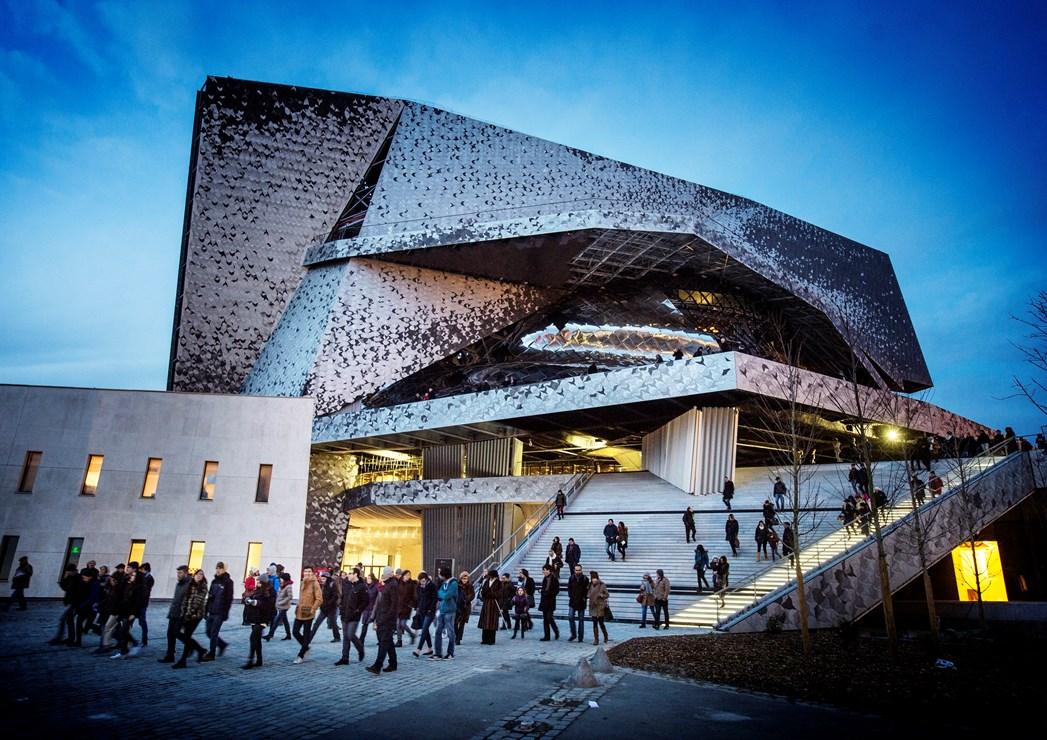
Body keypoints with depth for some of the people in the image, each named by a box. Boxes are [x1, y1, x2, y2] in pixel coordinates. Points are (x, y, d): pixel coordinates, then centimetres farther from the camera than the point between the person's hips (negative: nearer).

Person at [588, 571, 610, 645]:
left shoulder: (602, 585, -9)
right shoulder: (590, 585, 5)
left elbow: (606, 595, -4)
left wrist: (601, 595, -22)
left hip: (600, 606, -3)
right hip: (593, 607, 3)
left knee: (601, 623, 7)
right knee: (595, 624, 3)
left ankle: (606, 637, 29)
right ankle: (596, 639, 10)